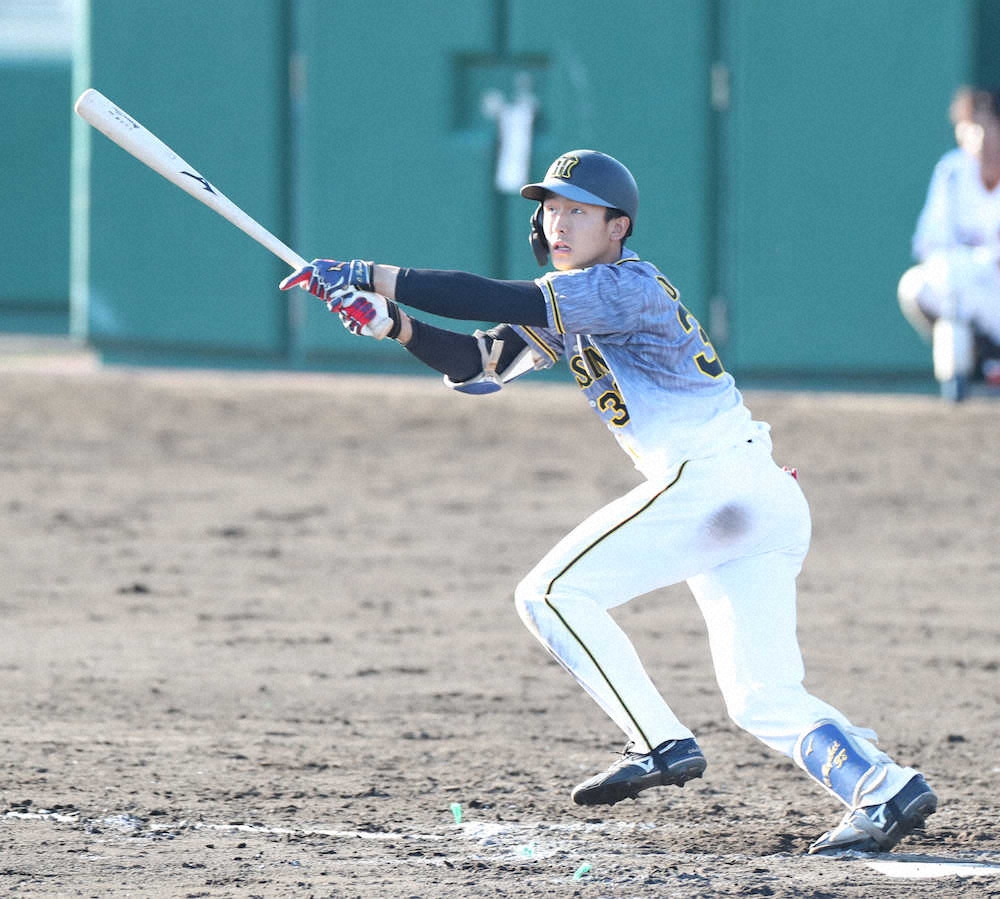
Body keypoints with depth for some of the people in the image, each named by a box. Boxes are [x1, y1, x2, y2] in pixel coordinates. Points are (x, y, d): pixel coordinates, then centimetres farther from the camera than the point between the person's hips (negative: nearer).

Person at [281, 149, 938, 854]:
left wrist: (374, 278, -19)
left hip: (714, 477, -10)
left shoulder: (631, 286, -9)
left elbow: (507, 302, -20)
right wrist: (393, 323, -3)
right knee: (764, 701, 5)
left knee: (553, 593, -6)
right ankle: (885, 789, -9)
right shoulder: (565, 308, 20)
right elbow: (475, 365, 14)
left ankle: (660, 744, -11)